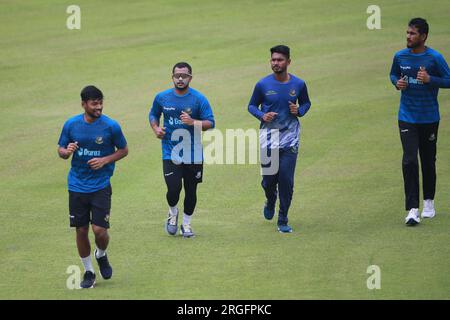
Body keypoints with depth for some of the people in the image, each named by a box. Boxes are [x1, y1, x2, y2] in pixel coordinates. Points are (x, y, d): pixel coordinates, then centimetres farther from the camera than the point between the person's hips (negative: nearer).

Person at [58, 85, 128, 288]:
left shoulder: (111, 126, -8)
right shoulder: (71, 124, -2)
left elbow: (123, 150, 4)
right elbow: (60, 149, 9)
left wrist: (105, 160, -12)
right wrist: (66, 152, -16)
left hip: (100, 186, -2)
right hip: (77, 186, 2)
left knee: (100, 230, -9)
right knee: (81, 231, 4)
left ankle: (101, 255, 24)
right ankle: (88, 271, 21)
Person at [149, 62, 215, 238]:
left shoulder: (199, 99, -6)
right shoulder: (162, 97, 1)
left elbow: (210, 123, -8)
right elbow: (153, 114, 20)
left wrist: (193, 122, -25)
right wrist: (156, 128, 0)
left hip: (193, 153, 0)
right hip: (171, 153, 0)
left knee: (191, 190, 8)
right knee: (174, 189, -12)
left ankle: (186, 223, 28)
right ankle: (172, 213, 19)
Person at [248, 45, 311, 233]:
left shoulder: (298, 84, -2)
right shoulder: (263, 85, -5)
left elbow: (306, 103, 15)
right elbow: (252, 105, 7)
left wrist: (299, 110, -8)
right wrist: (262, 115, -13)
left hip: (289, 139, 0)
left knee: (286, 180, -6)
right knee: (268, 179, 4)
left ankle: (283, 221, 6)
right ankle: (270, 202, 40)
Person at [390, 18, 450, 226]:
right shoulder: (400, 57, 0)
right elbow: (393, 74, 18)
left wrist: (430, 79, -22)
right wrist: (397, 83, -5)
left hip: (429, 118, -1)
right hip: (407, 118, 1)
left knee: (428, 161, 10)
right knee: (409, 161, -11)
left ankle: (429, 201, 32)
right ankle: (412, 210, -13)